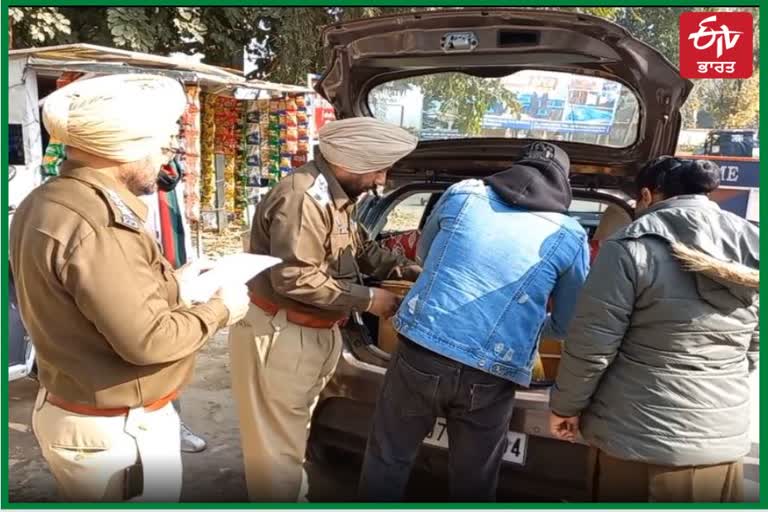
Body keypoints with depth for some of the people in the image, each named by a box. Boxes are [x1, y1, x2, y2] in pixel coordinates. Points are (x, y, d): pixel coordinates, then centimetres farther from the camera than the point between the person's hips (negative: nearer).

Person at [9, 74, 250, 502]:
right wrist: (219, 309, -14)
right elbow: (147, 339, -27)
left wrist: (172, 289, 7)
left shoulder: (48, 202, 4)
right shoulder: (92, 223, -28)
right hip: (117, 432, -10)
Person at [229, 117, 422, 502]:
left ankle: (294, 500, 42)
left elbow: (362, 251, 21)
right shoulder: (303, 196, -23)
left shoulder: (336, 196, 9)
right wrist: (367, 299, -20)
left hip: (314, 332, 10)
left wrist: (408, 270, 6)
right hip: (277, 335, -10)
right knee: (276, 445, 4)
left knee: (292, 434, 25)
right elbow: (294, 279, -29)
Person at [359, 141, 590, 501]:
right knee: (474, 484, 20)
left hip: (419, 353, 1)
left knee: (386, 460, 21)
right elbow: (568, 326, 12)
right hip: (488, 377, 0)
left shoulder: (461, 194, 6)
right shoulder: (570, 237, 3)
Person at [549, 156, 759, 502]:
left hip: (638, 444, -5)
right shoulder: (752, 247, 4)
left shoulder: (632, 245, -14)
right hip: (725, 443, 5)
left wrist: (566, 406, 1)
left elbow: (592, 345, -14)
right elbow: (753, 351, 12)